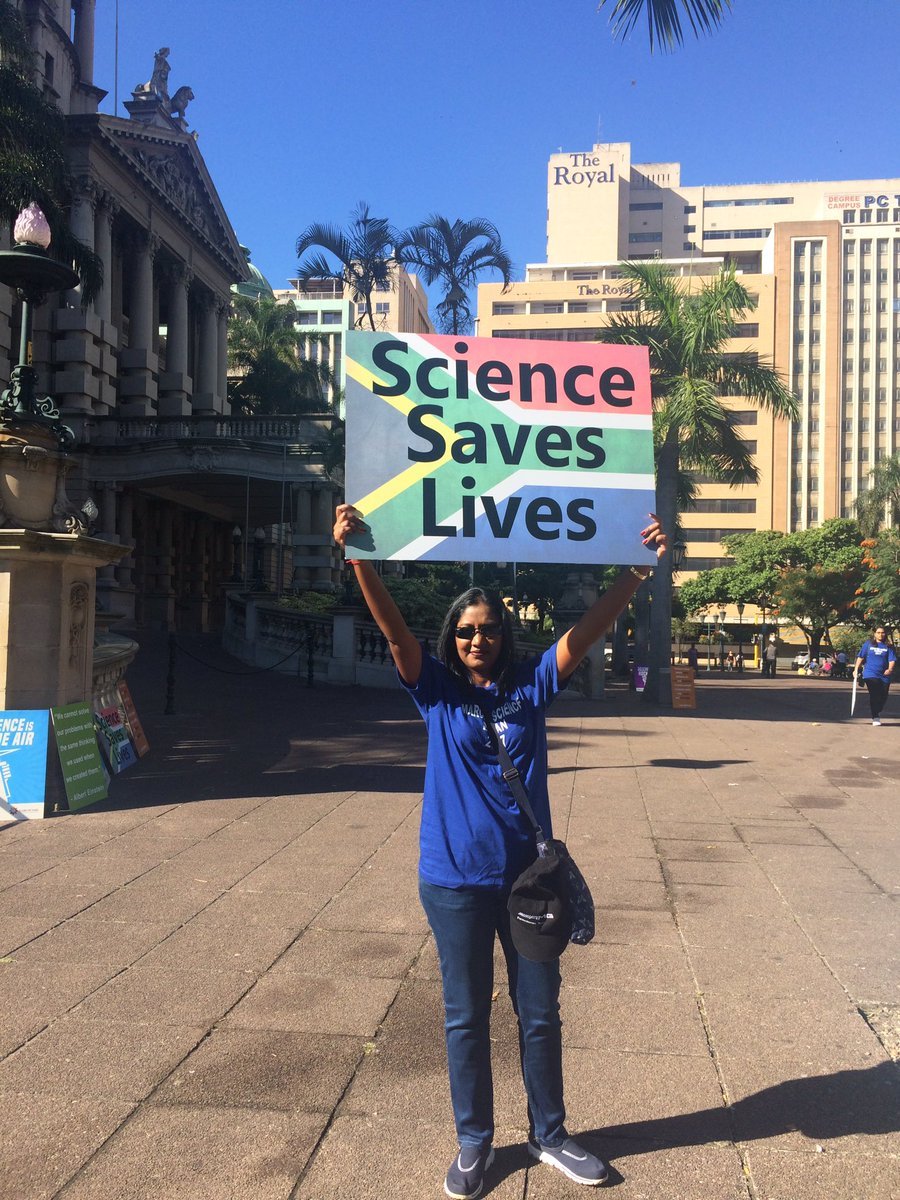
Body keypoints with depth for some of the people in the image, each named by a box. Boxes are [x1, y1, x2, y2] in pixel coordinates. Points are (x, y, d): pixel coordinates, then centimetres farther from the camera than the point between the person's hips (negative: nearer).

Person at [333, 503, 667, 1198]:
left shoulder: (532, 688, 1)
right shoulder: (437, 692, -2)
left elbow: (593, 626, -8)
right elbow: (392, 625, -16)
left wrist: (640, 567, -19)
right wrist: (357, 555, -29)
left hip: (528, 874, 1)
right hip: (455, 881, -1)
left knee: (540, 1014, 14)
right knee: (466, 1018, 12)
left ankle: (549, 1134, 34)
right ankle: (474, 1142, 30)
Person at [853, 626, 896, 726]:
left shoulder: (888, 646, 6)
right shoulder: (868, 644, 5)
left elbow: (892, 659, 0)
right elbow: (860, 657, 7)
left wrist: (890, 669, -18)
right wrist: (856, 669, 2)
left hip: (884, 676, 2)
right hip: (870, 674, -2)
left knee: (883, 697, 6)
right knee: (874, 695, -12)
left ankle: (877, 713, 32)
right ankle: (875, 718, -7)